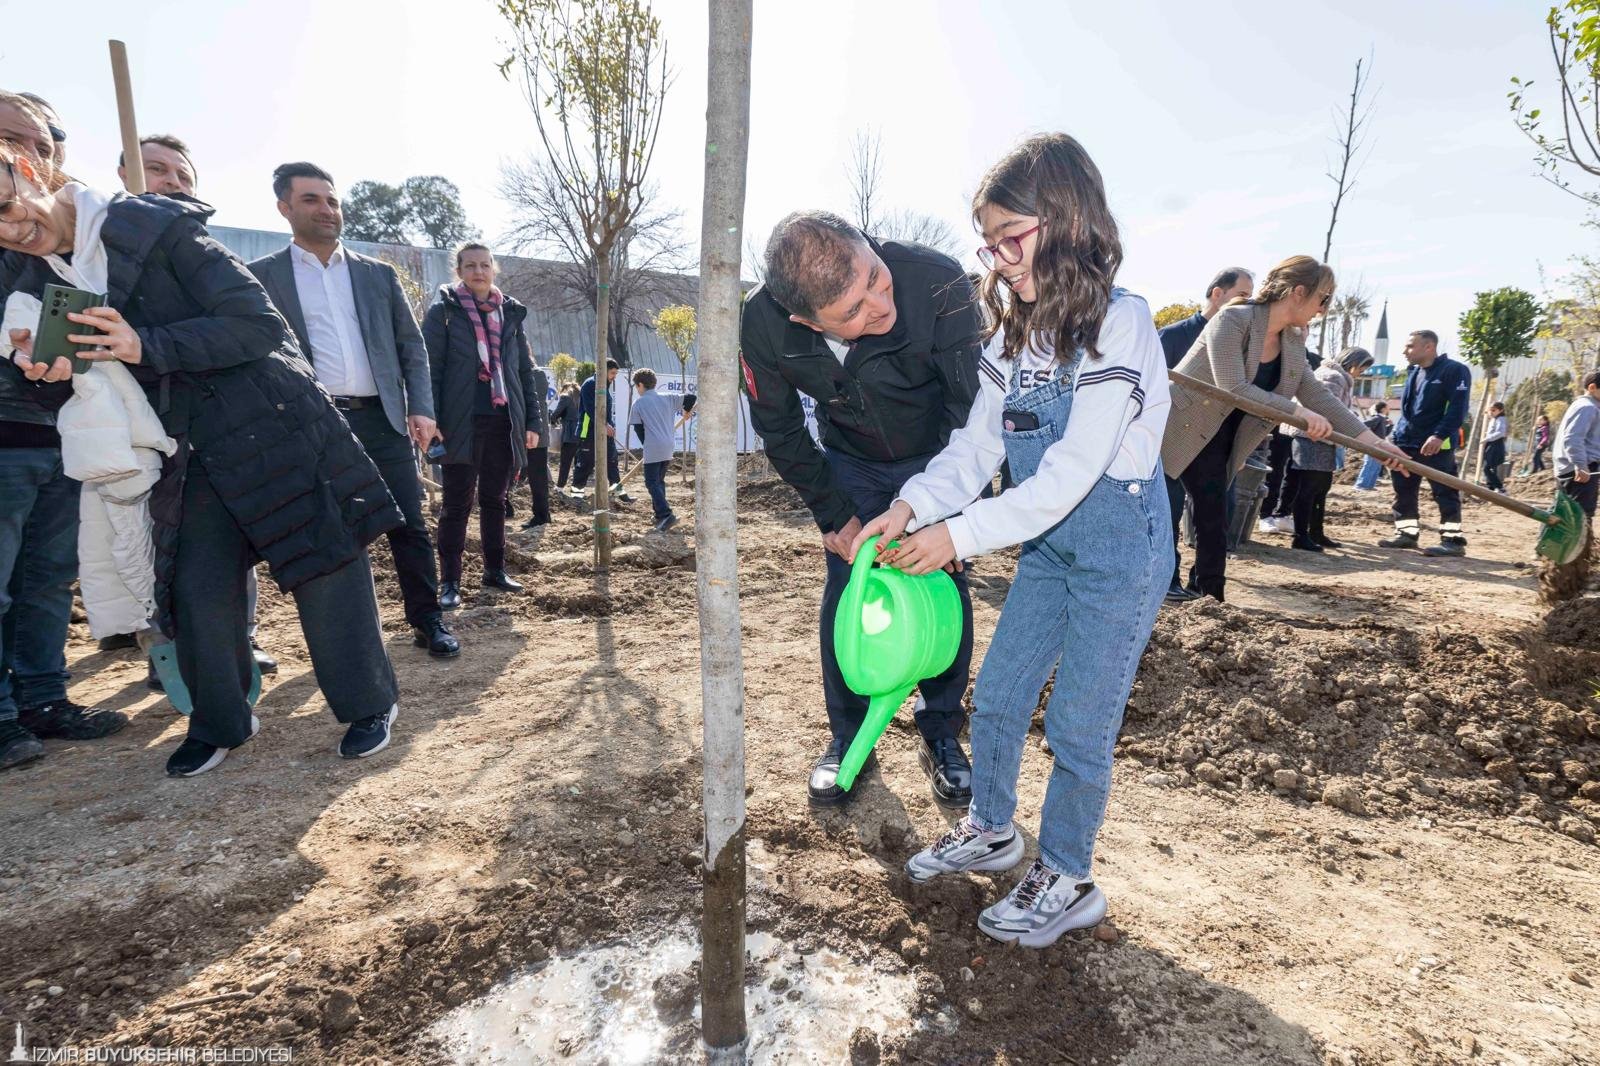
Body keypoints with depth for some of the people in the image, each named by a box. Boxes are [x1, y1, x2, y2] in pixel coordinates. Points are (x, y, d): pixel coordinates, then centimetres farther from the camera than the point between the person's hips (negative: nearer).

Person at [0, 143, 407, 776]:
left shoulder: (152, 225, -10)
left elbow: (260, 323, -16)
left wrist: (146, 346, -23)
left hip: (274, 427, -6)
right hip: (193, 455, 6)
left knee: (325, 570, -2)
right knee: (198, 592, 4)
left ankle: (370, 705, 14)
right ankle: (220, 724, 24)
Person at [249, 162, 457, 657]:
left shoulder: (378, 274, 14)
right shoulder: (262, 275, 7)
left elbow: (411, 345, 12)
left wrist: (421, 407, 1)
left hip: (381, 418, 2)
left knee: (408, 524, 2)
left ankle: (427, 620, 13)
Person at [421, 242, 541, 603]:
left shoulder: (511, 313, 14)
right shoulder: (443, 310, 2)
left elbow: (525, 371, 15)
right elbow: (430, 368, -4)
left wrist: (533, 420, 8)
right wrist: (432, 420, -13)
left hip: (504, 422, 4)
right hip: (462, 422, -4)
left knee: (495, 500, 12)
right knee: (457, 503, -1)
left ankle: (495, 571, 22)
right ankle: (450, 582, 5)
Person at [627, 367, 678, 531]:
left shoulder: (638, 403, -2)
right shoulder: (665, 399, 9)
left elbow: (638, 428, 1)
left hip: (653, 449, -6)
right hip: (668, 447, 6)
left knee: (652, 483, -3)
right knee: (659, 481, 18)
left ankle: (666, 515, -18)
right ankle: (660, 515, 20)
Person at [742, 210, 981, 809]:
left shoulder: (937, 281, -36)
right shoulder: (763, 326, -28)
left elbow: (972, 405, -27)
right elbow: (780, 431, -11)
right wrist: (836, 516, -11)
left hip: (939, 460, -1)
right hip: (851, 463, 1)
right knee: (845, 596, 1)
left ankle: (941, 736, 20)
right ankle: (847, 738, 20)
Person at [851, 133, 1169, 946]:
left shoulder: (1119, 325, -18)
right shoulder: (1015, 333, 5)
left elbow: (1072, 471, -25)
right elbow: (976, 445, -1)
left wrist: (961, 535, -29)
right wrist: (912, 507, -17)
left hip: (1121, 549, -7)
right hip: (1047, 546, 8)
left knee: (1077, 725, 3)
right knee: (996, 697, 15)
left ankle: (1067, 880, 25)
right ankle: (991, 831, 38)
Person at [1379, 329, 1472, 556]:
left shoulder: (1455, 370, -7)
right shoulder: (1414, 372, 17)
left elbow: (1458, 408, -15)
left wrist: (1439, 436, -25)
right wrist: (1396, 436, 17)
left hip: (1437, 446, -8)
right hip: (1406, 444, 8)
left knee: (1445, 494, -5)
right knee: (1404, 493, 9)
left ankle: (1453, 539, -1)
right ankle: (1406, 533, 18)